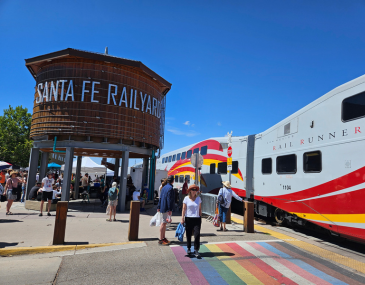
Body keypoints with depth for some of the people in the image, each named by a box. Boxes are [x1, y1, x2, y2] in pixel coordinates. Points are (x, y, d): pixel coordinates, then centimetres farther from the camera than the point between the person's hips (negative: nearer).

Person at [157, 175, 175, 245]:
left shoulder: (164, 187, 13)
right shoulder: (170, 188, -16)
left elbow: (161, 198, 16)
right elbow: (169, 199, -21)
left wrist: (158, 207, 21)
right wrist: (170, 209, -20)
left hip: (163, 207, 10)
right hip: (166, 208, -10)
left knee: (164, 222, 16)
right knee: (164, 223, -5)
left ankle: (163, 237, 26)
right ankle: (160, 240, 0)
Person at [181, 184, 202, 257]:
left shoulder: (198, 198, 6)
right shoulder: (186, 198, 0)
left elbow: (200, 209, 10)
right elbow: (184, 209, 0)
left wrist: (200, 218, 9)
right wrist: (182, 218, -5)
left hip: (197, 219, 1)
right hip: (188, 219, -1)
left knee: (197, 234, -8)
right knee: (188, 235, 9)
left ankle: (196, 250, 2)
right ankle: (189, 249, 27)